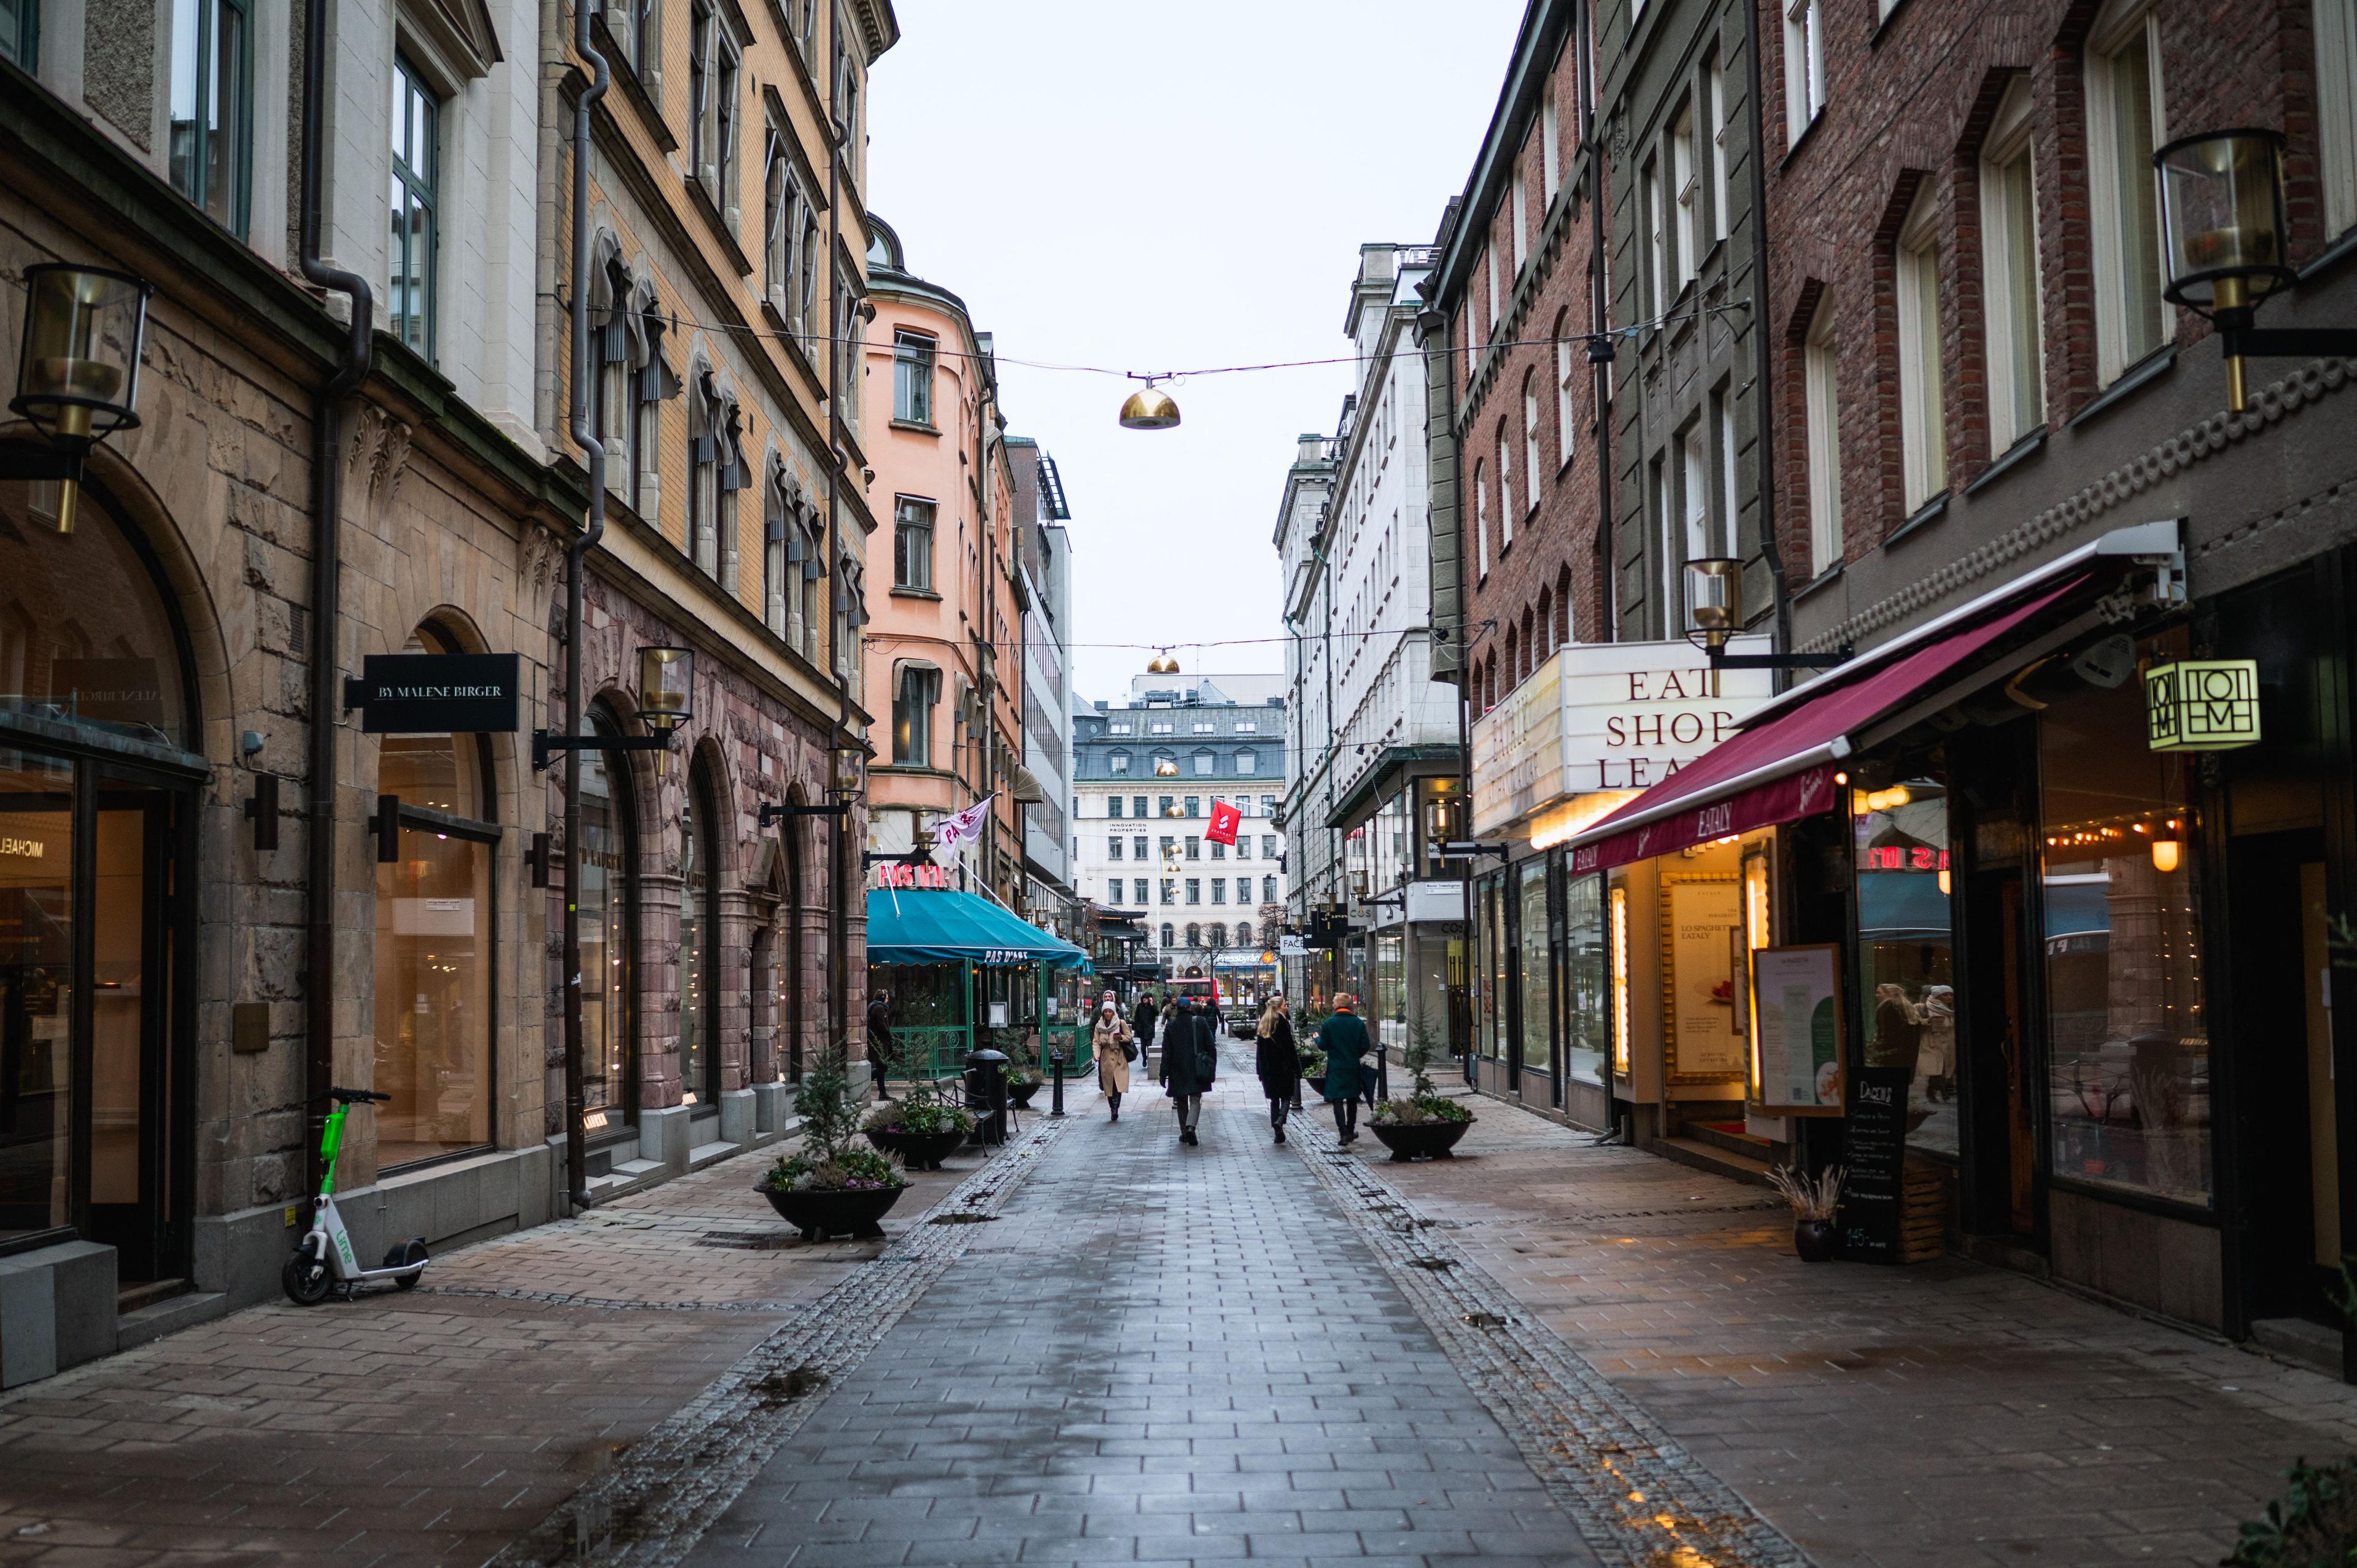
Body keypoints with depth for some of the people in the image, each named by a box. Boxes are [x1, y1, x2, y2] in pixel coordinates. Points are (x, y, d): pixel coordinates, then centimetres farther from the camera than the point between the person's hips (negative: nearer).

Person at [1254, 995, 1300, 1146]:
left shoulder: (1264, 1024, 9)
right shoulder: (1283, 1022, -10)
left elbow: (1260, 1049, 11)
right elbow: (1290, 1047, -13)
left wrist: (1261, 1070, 15)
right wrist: (1297, 1068, -10)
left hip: (1268, 1068, 5)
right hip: (1284, 1067, -5)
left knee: (1274, 1099, 10)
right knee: (1286, 1096, 5)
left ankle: (1279, 1133, 8)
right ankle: (1280, 1120, -21)